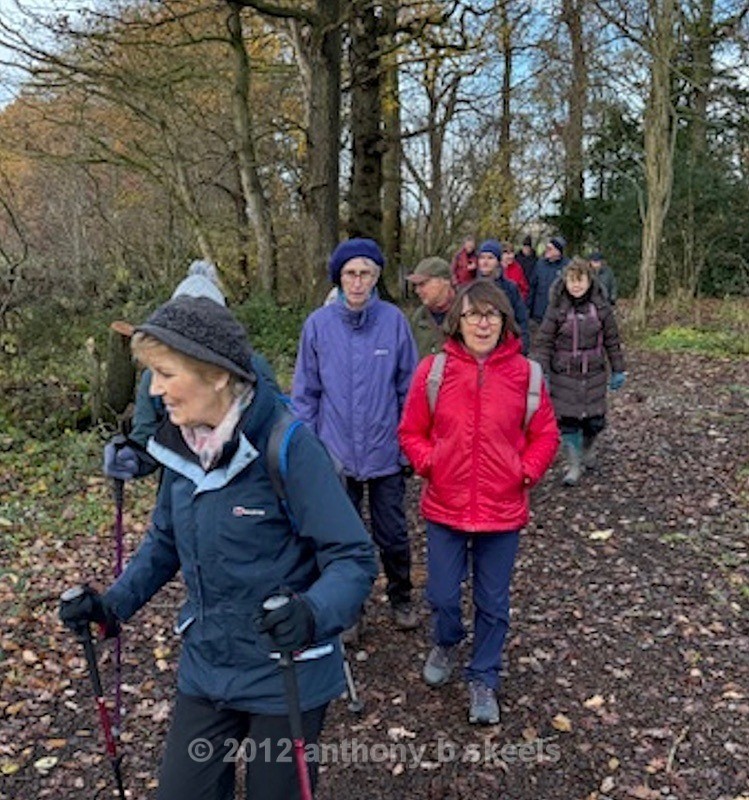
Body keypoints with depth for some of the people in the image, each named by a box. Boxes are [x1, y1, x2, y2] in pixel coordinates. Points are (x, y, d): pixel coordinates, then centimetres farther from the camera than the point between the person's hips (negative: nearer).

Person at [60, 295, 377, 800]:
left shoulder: (288, 445, -23)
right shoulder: (183, 445, -3)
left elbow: (353, 558, -23)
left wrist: (312, 613, -40)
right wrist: (114, 604, 3)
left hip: (286, 676, -5)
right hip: (205, 669, 6)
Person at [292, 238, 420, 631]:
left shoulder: (394, 321, -8)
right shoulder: (318, 324, -7)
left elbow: (408, 388, -1)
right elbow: (305, 393, -1)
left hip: (386, 453, 0)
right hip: (336, 455, 0)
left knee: (393, 535, 15)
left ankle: (401, 598, 40)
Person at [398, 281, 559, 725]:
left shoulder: (524, 373, -5)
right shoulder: (433, 370, -5)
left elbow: (546, 435, 4)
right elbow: (411, 431, 3)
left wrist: (527, 472, -9)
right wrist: (428, 463, -10)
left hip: (503, 510, 0)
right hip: (445, 507, 0)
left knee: (494, 605, 12)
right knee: (442, 597, 11)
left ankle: (483, 680, 34)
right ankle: (447, 644, 45)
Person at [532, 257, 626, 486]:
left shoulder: (601, 307, -2)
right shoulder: (557, 308, -7)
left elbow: (612, 340, 6)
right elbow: (543, 342, -6)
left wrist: (618, 370, 8)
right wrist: (541, 372, -12)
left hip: (594, 374, 1)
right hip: (564, 374, -1)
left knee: (594, 419, 7)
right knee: (567, 420, 0)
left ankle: (588, 449, 38)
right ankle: (574, 465, 15)